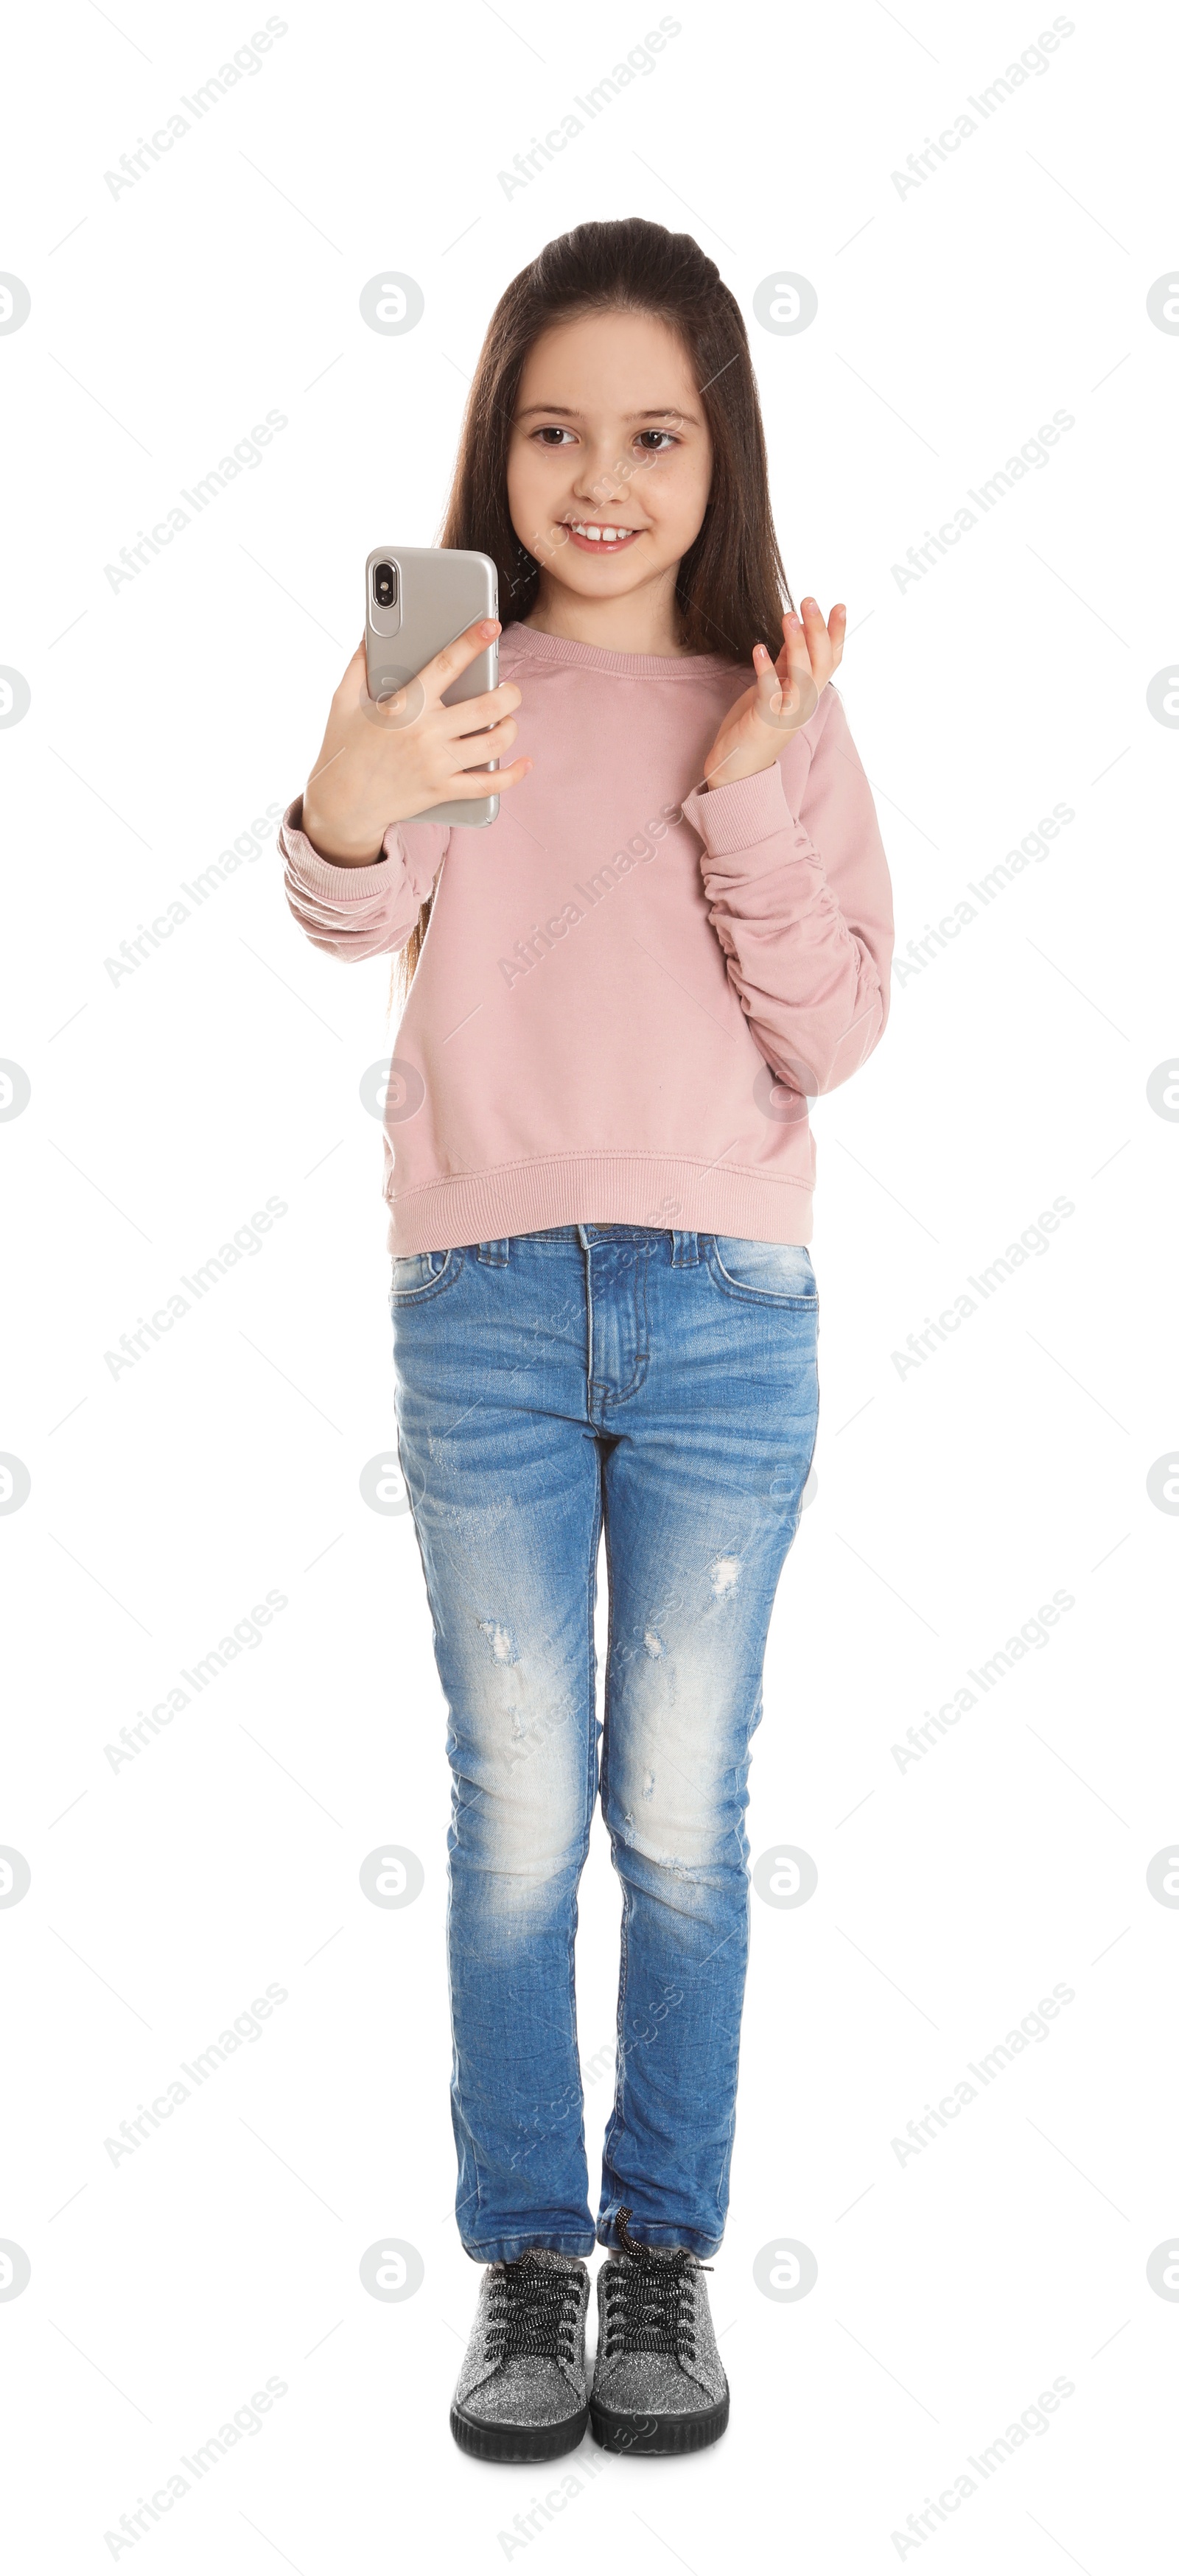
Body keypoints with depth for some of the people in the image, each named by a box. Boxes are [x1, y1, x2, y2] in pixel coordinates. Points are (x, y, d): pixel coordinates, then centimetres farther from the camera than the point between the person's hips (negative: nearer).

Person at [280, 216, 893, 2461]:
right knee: (518, 1812, 5)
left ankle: (668, 2252, 22)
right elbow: (356, 921, -18)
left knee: (684, 1814, 7)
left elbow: (834, 1038, 0)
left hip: (726, 1308, 1)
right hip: (485, 1299, 0)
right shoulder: (455, 682, 3)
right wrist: (345, 821, -40)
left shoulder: (782, 709, 6)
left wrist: (752, 805, -13)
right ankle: (526, 2261, 20)